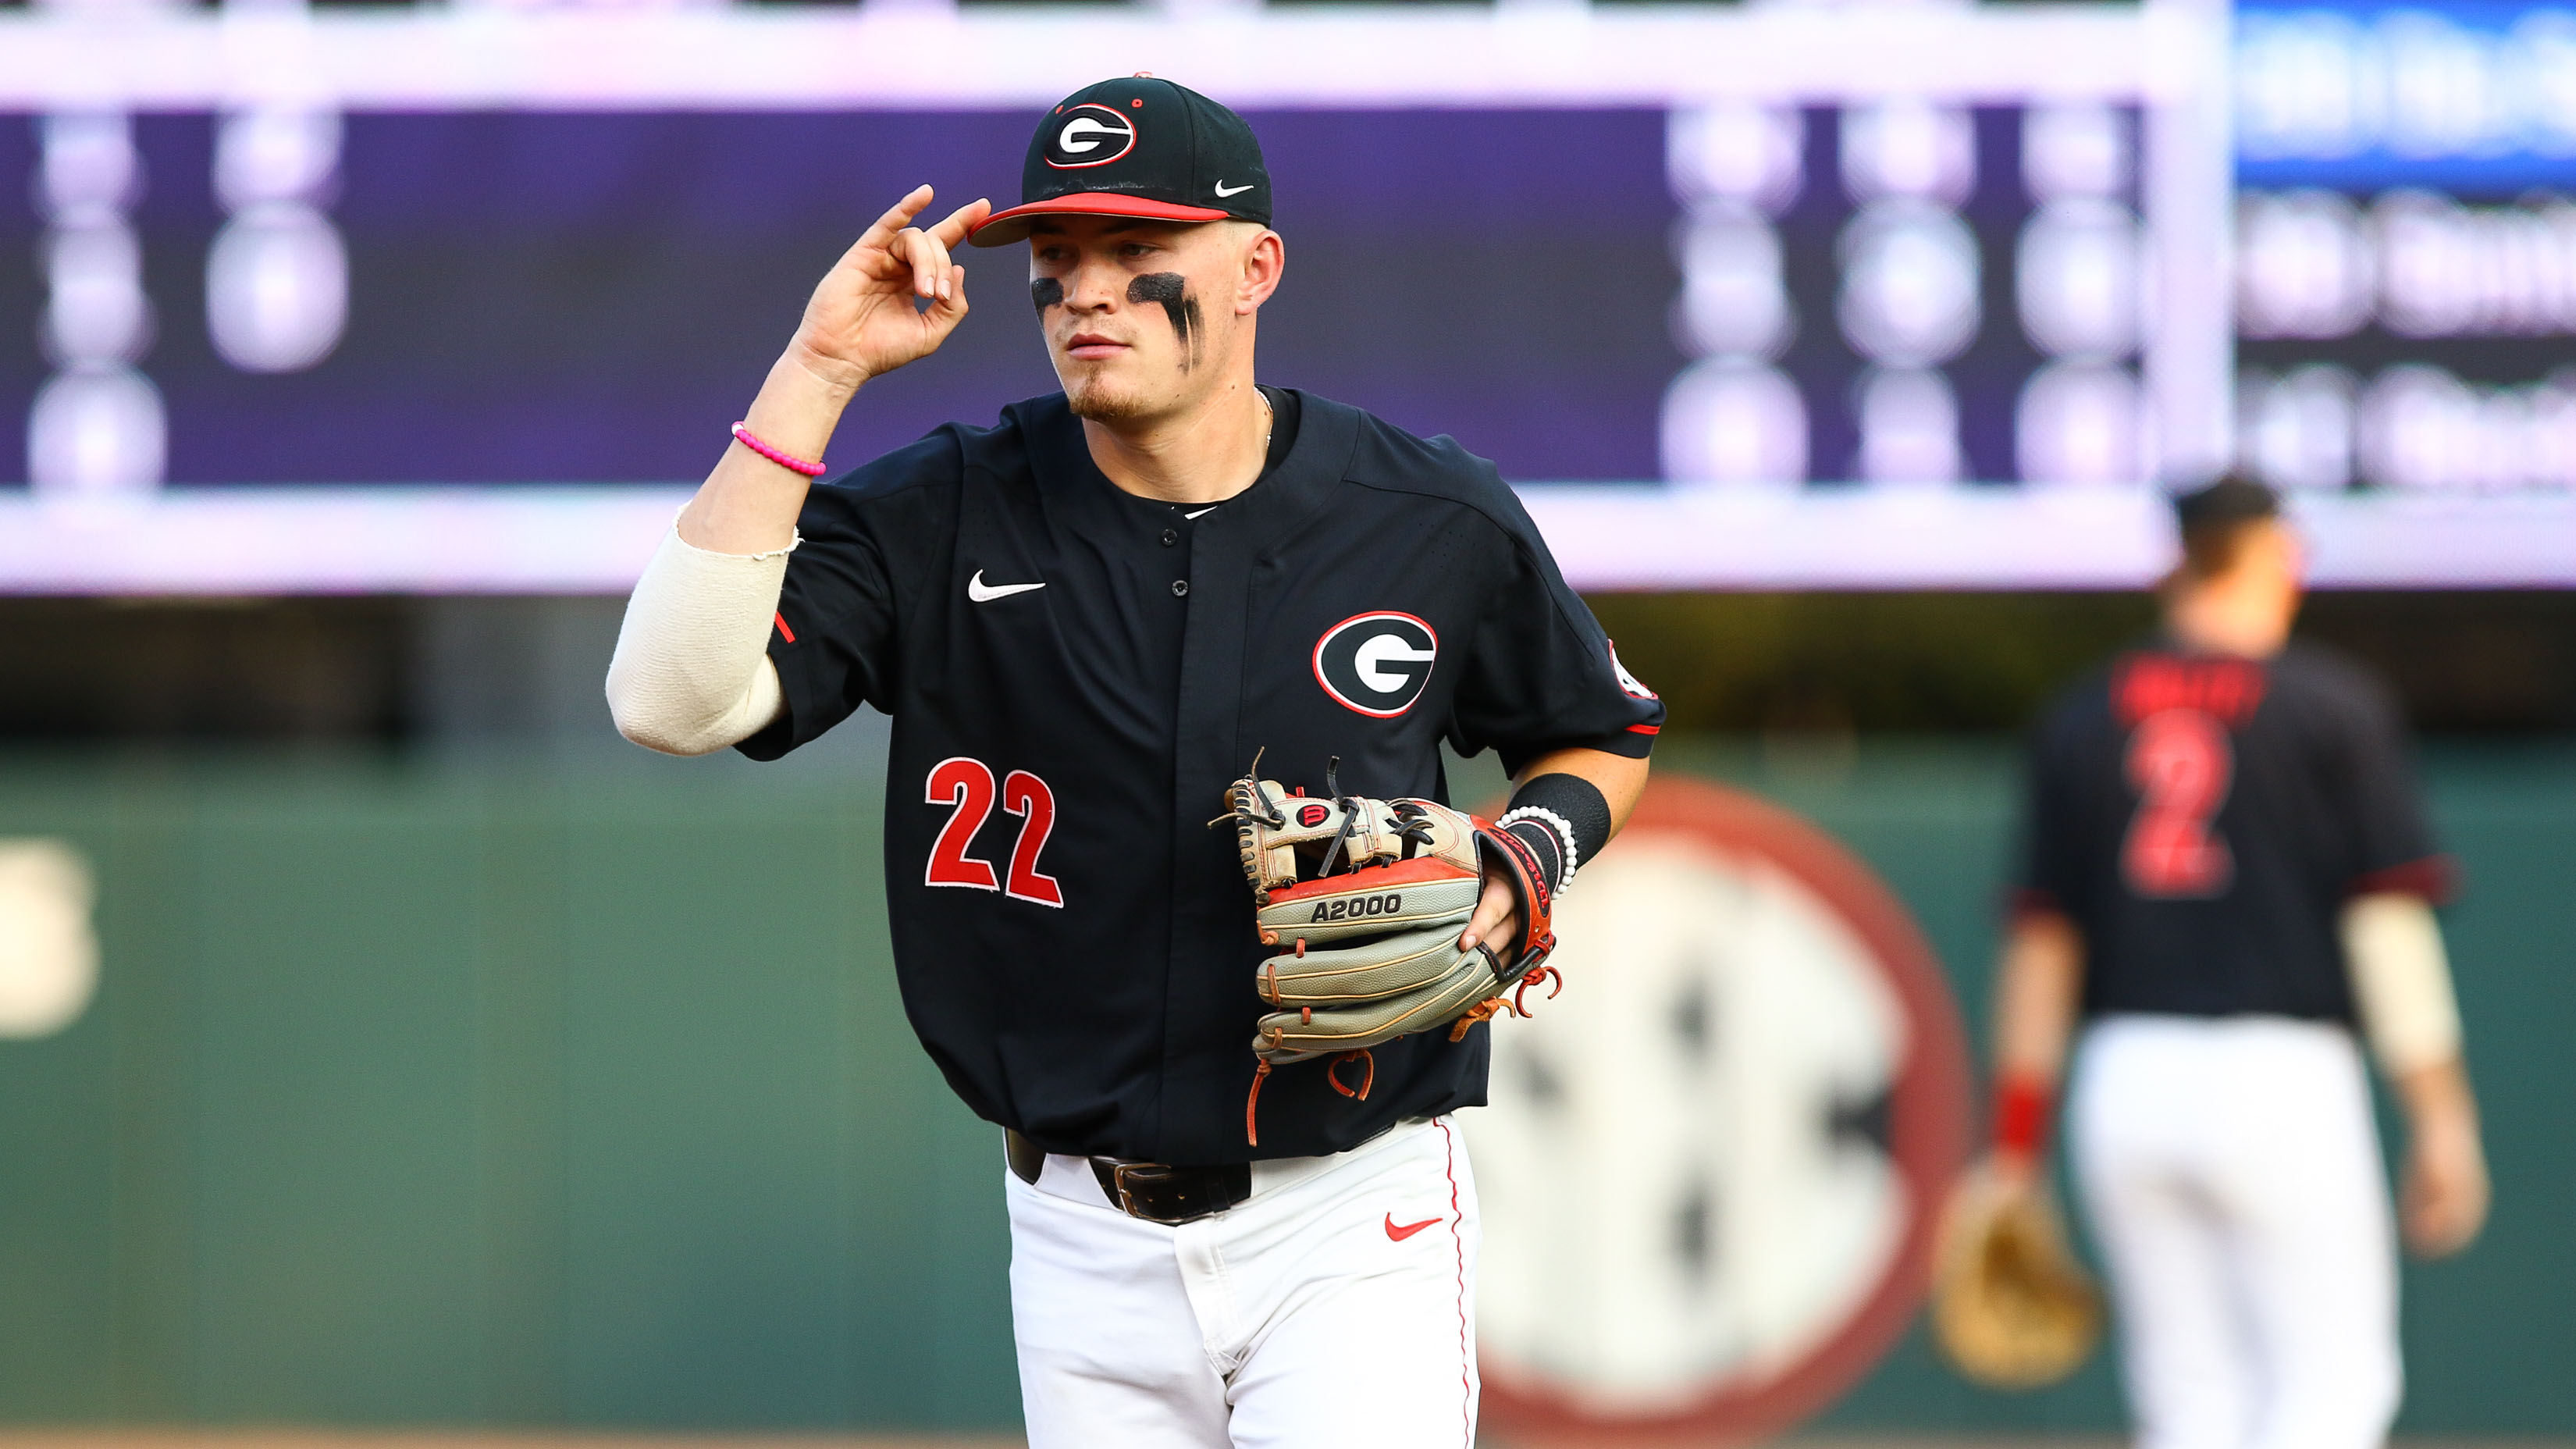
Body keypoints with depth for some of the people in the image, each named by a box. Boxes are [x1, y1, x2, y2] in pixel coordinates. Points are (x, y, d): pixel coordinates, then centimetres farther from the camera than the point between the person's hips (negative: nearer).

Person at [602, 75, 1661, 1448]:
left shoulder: (1434, 521, -2)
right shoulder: (939, 522, -4)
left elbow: (1603, 740, 17)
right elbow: (675, 700, -19)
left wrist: (1524, 853, -7)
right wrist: (816, 370, -18)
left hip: (1348, 1230, -2)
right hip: (1085, 1238, 2)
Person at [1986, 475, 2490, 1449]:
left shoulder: (2079, 721, 11)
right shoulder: (2333, 707, 0)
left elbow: (2041, 941, 10)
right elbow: (2388, 920, -7)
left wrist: (2014, 1155, 12)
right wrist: (2442, 1116, -5)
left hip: (2124, 1085, 4)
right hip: (2282, 1073, -4)